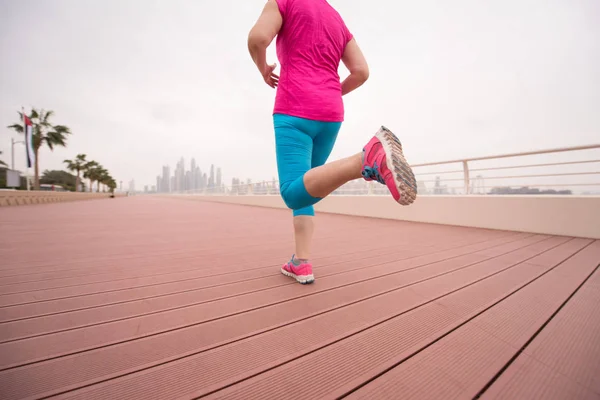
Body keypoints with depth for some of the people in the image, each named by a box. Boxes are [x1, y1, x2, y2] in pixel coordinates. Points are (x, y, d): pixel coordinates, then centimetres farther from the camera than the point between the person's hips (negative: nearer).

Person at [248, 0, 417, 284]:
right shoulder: (340, 25, 25)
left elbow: (257, 38, -8)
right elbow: (362, 72, 11)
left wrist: (263, 69, 15)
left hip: (295, 113, -6)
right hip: (329, 117, 7)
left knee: (295, 195, -19)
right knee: (303, 186, 13)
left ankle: (371, 157, -40)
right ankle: (301, 263, 2)